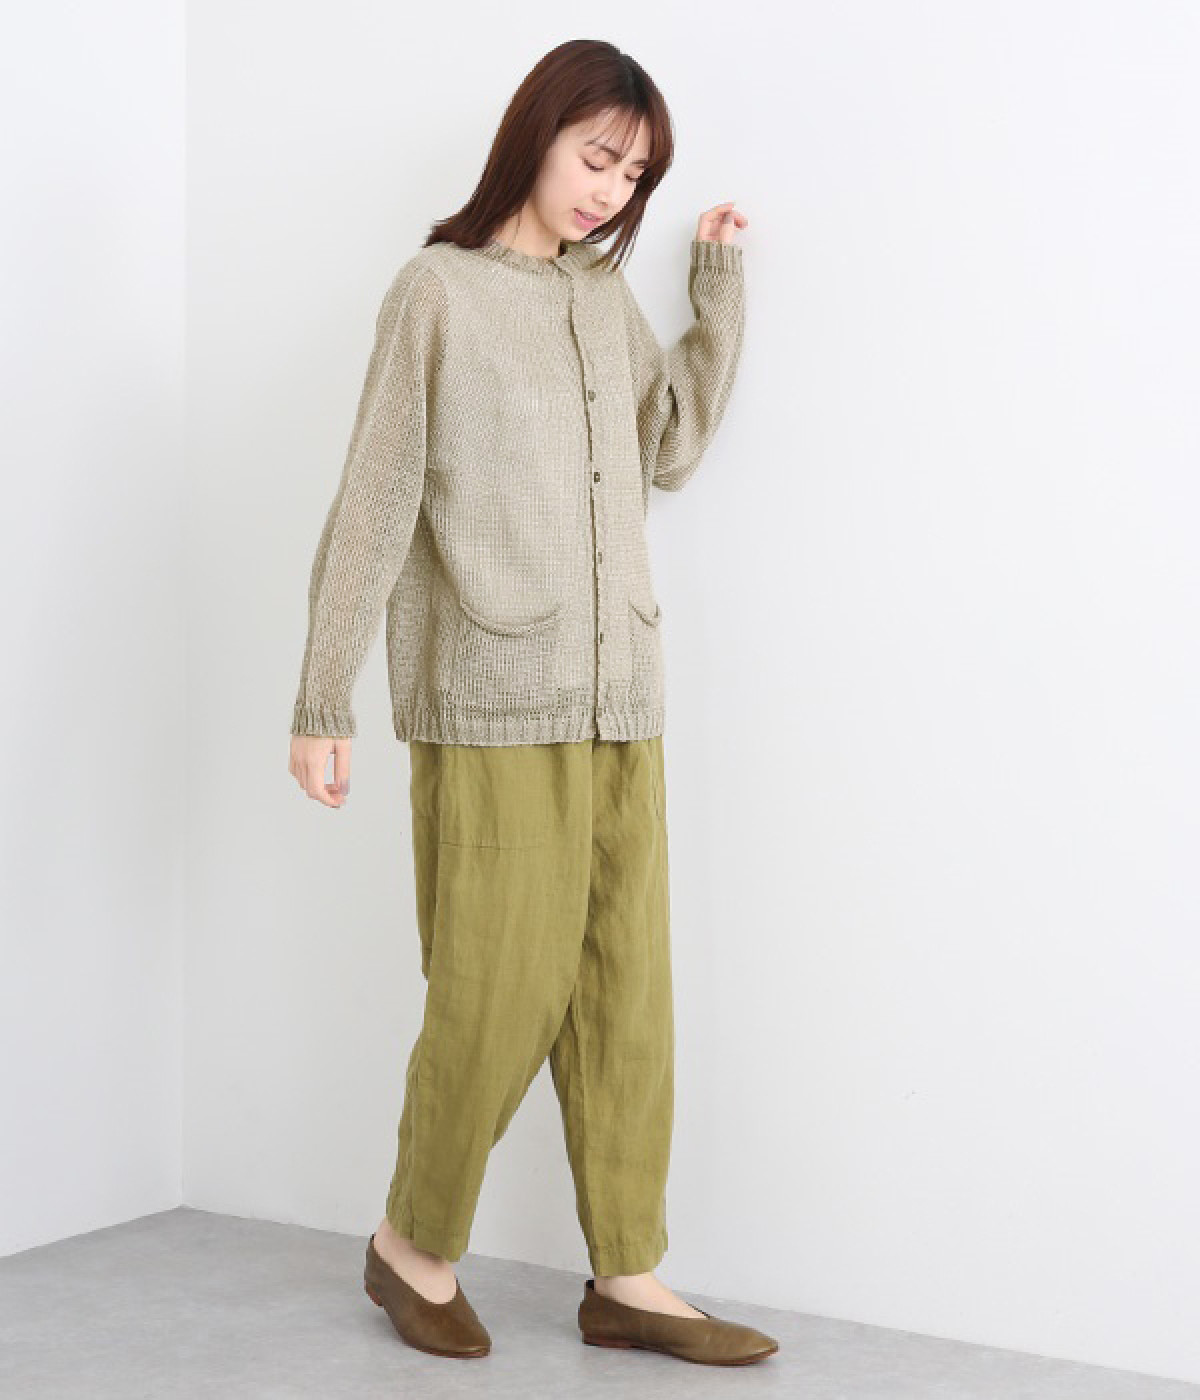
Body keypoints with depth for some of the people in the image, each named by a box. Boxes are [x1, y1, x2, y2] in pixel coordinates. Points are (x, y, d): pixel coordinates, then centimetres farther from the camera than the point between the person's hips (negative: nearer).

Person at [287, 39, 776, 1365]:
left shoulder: (608, 295, 15)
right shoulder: (438, 289, -1)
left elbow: (674, 448, 13)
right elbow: (373, 504, -3)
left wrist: (718, 287, 11)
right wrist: (322, 700, -4)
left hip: (621, 704, 5)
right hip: (493, 706, -5)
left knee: (626, 995, 5)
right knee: (501, 992, -3)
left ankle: (627, 1277, 14)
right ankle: (413, 1244, 19)